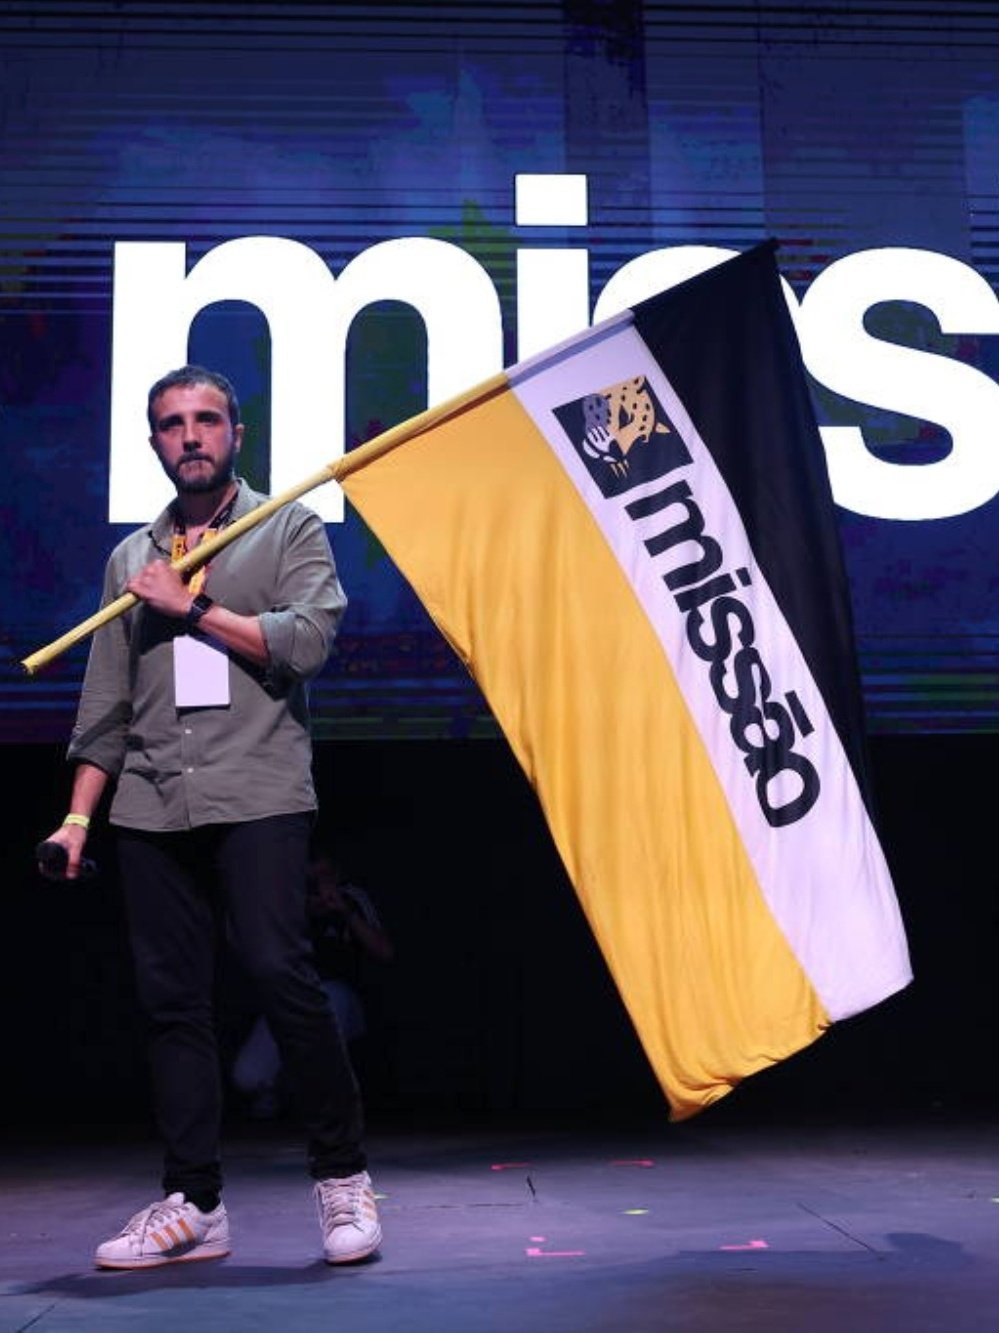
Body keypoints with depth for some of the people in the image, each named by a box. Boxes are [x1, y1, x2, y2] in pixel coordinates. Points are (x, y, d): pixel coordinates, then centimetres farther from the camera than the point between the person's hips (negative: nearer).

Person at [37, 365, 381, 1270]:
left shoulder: (291, 530, 8)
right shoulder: (131, 558, 20)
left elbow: (306, 641, -9)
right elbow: (106, 706, 18)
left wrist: (192, 606, -5)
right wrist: (78, 816, 12)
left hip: (259, 796, -4)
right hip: (152, 809, 4)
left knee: (281, 974, -13)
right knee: (171, 999, 3)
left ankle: (344, 1178, 1)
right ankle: (193, 1206, 12)